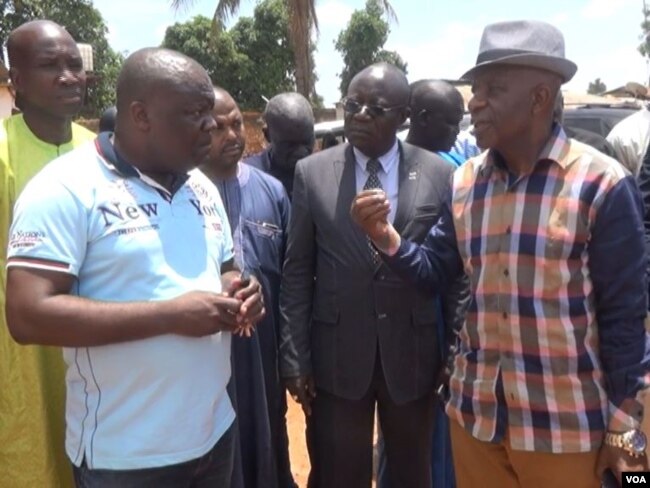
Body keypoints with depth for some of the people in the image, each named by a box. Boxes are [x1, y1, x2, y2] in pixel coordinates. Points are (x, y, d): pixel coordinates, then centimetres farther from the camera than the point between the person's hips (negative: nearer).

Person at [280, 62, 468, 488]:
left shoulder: (439, 174, -3)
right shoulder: (312, 173, -2)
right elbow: (297, 273, -1)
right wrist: (294, 357, -3)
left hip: (413, 354, 1)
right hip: (335, 355, 0)